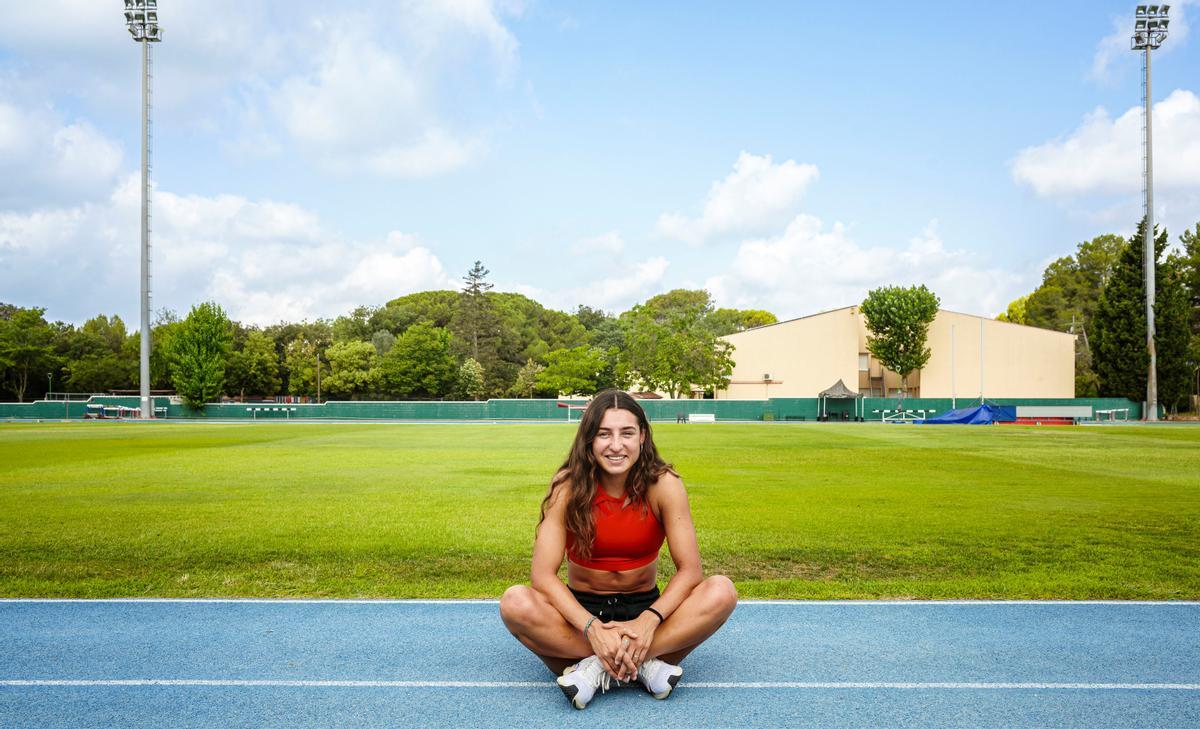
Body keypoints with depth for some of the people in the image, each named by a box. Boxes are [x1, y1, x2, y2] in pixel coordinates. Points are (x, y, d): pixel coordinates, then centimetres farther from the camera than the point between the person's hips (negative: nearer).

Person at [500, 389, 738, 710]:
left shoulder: (663, 484, -13)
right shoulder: (568, 487, -15)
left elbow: (689, 570, -15)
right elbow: (542, 574, -20)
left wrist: (649, 621, -32)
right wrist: (592, 628, -34)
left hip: (644, 607, 1)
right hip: (583, 608, 0)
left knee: (722, 591, -26)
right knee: (515, 603, -31)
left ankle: (598, 668, -27)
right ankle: (643, 664, -28)